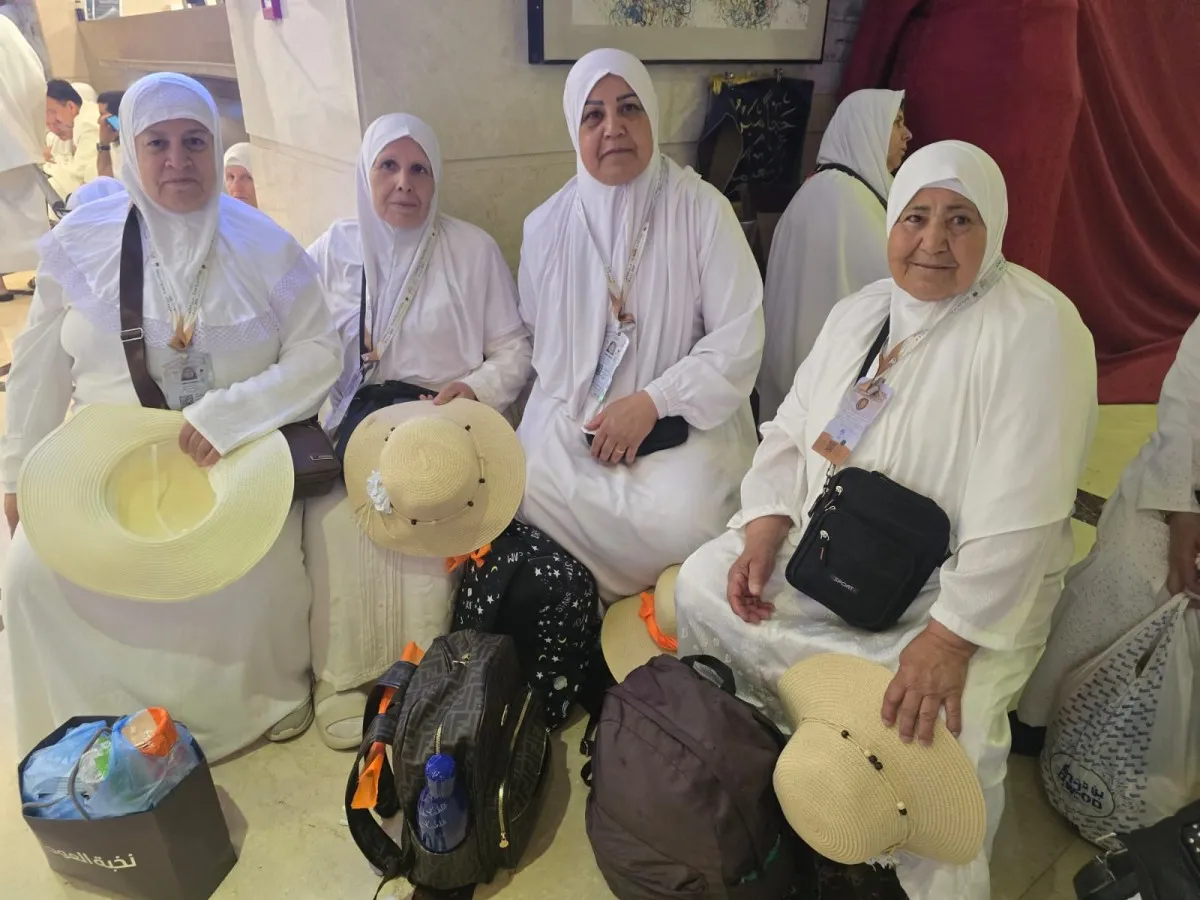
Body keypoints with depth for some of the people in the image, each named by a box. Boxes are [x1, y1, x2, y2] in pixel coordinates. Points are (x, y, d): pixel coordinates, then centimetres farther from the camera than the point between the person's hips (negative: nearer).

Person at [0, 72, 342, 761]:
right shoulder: (80, 242, 1)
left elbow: (318, 356, -7)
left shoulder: (266, 246, -3)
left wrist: (230, 414, -20)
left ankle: (264, 705, 8)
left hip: (237, 462, -2)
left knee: (254, 575, -24)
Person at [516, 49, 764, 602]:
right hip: (571, 416, 3)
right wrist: (580, 419, -7)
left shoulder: (701, 210, -7)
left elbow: (740, 338, -8)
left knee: (680, 522, -29)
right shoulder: (547, 225, 2)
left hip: (684, 416, -2)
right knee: (532, 502, -25)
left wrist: (653, 401, -16)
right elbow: (539, 341, 8)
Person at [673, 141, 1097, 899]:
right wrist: (763, 531, -9)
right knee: (701, 583, -4)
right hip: (822, 554, 6)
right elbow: (790, 434, 6)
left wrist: (950, 638, -27)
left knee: (935, 738, -27)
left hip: (963, 589, -6)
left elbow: (1019, 516, -23)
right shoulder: (858, 312, 6)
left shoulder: (1036, 327, -16)